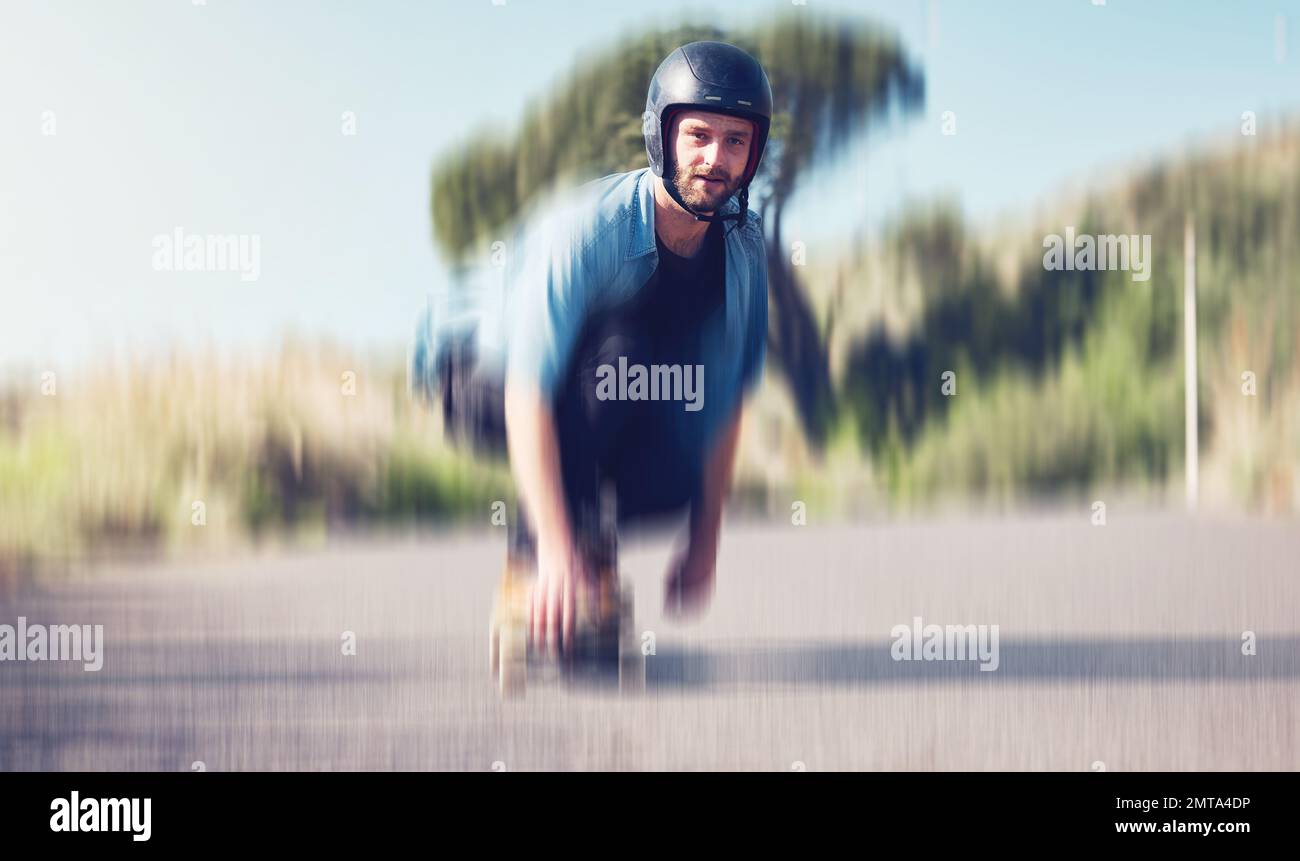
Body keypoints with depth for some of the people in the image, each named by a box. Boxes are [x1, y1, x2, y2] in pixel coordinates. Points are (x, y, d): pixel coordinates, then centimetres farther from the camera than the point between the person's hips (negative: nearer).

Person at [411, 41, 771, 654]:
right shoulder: (586, 229, -30)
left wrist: (705, 540, -8)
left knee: (674, 481, -27)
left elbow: (725, 399, -5)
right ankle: (537, 553, -25)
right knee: (617, 350, -36)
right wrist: (556, 547, -43)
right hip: (490, 390, -5)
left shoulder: (744, 247, -11)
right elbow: (527, 394, -37)